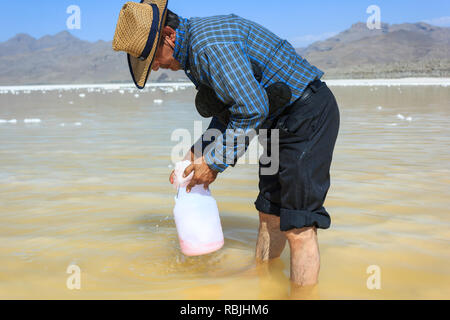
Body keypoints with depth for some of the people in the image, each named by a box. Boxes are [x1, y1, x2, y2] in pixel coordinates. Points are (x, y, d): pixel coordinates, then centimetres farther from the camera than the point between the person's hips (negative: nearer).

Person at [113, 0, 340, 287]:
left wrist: (214, 162, -16)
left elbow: (252, 110, -27)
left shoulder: (208, 43, -23)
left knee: (298, 228, -9)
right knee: (269, 215, 17)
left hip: (308, 115, -10)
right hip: (284, 121, 10)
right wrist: (199, 152, 11)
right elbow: (231, 109, 19)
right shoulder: (194, 48, 11)